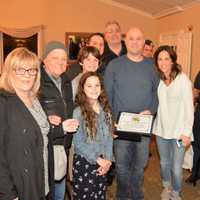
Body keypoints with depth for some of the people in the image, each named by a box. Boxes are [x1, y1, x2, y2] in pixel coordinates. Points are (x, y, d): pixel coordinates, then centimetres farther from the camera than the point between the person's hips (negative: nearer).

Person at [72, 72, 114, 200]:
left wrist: (108, 160, -6)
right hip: (84, 162, -4)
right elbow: (78, 143, -14)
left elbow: (109, 137, 3)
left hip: (103, 163, 5)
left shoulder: (105, 110, 2)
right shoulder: (78, 112, -14)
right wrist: (98, 159, -13)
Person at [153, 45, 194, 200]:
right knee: (164, 163, 19)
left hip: (178, 131, -4)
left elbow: (189, 108, -10)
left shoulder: (183, 79, -10)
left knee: (176, 168, 2)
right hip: (161, 129, 4)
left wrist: (186, 132, -11)